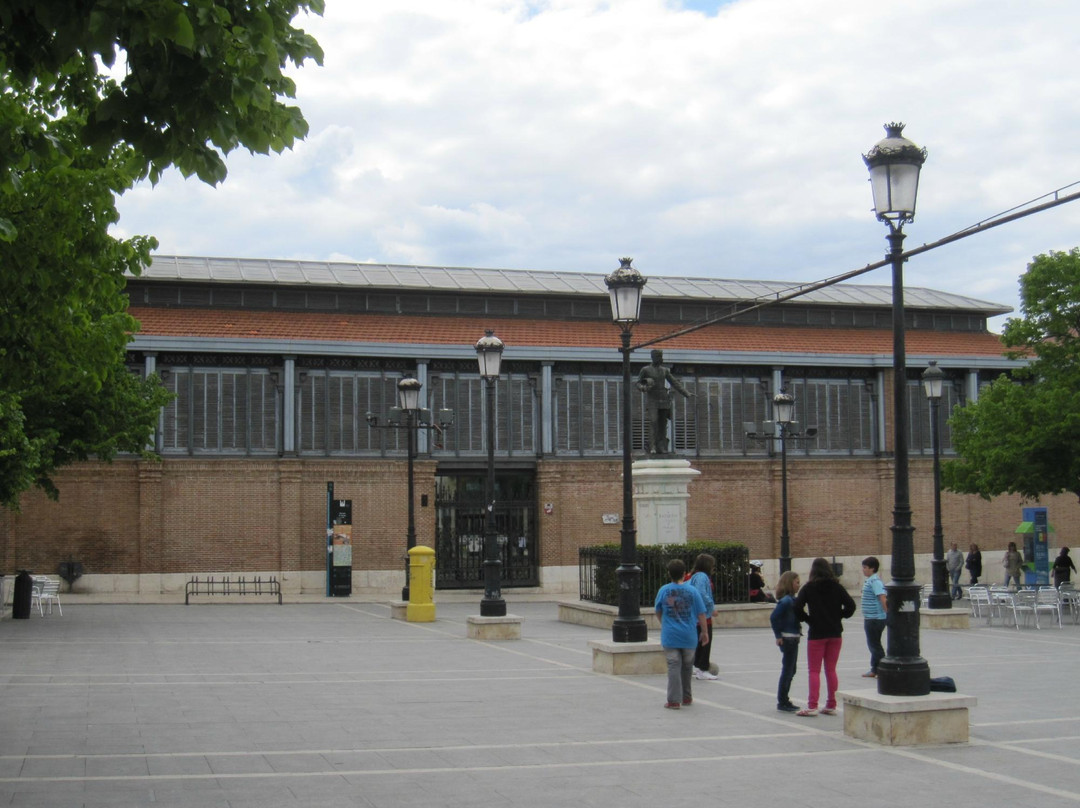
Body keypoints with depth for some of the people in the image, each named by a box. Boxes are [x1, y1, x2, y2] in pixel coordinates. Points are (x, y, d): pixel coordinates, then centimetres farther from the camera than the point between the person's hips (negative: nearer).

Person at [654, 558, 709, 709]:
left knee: (673, 666, -1)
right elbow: (701, 613, -2)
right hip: (688, 637, 1)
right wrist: (704, 631, 9)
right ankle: (686, 697, 27)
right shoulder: (692, 591, -4)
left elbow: (658, 613, 10)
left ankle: (674, 700, -6)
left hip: (670, 636, -1)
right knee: (687, 666, 16)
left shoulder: (663, 590, -2)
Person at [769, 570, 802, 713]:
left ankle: (784, 701, 24)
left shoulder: (791, 599, 11)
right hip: (788, 639, -10)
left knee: (791, 670, 16)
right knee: (787, 670, -3)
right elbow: (773, 617, -24)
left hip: (793, 638, 10)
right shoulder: (786, 600, -18)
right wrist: (778, 636, -19)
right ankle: (782, 702, 5)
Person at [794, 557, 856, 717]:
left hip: (816, 633, -3)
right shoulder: (836, 587, 1)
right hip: (835, 633, 3)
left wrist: (807, 619, -1)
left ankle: (812, 706, -2)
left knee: (814, 671, 2)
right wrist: (839, 616, 7)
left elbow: (798, 607, -15)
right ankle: (831, 705, 13)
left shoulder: (809, 588, -5)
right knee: (831, 670, 11)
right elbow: (851, 605, -5)